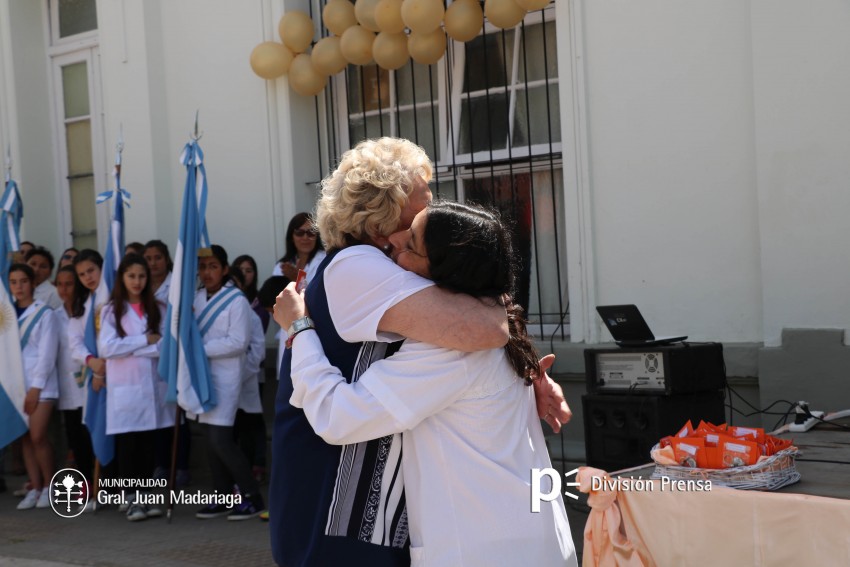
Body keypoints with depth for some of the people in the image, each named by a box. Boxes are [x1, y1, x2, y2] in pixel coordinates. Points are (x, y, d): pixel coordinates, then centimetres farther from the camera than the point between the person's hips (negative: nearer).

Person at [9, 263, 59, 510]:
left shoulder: (44, 313, -4)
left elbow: (47, 353, -8)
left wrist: (36, 388, -12)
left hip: (40, 382, -4)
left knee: (38, 436, -10)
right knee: (26, 437, 4)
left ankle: (48, 486, 5)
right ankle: (35, 488, 10)